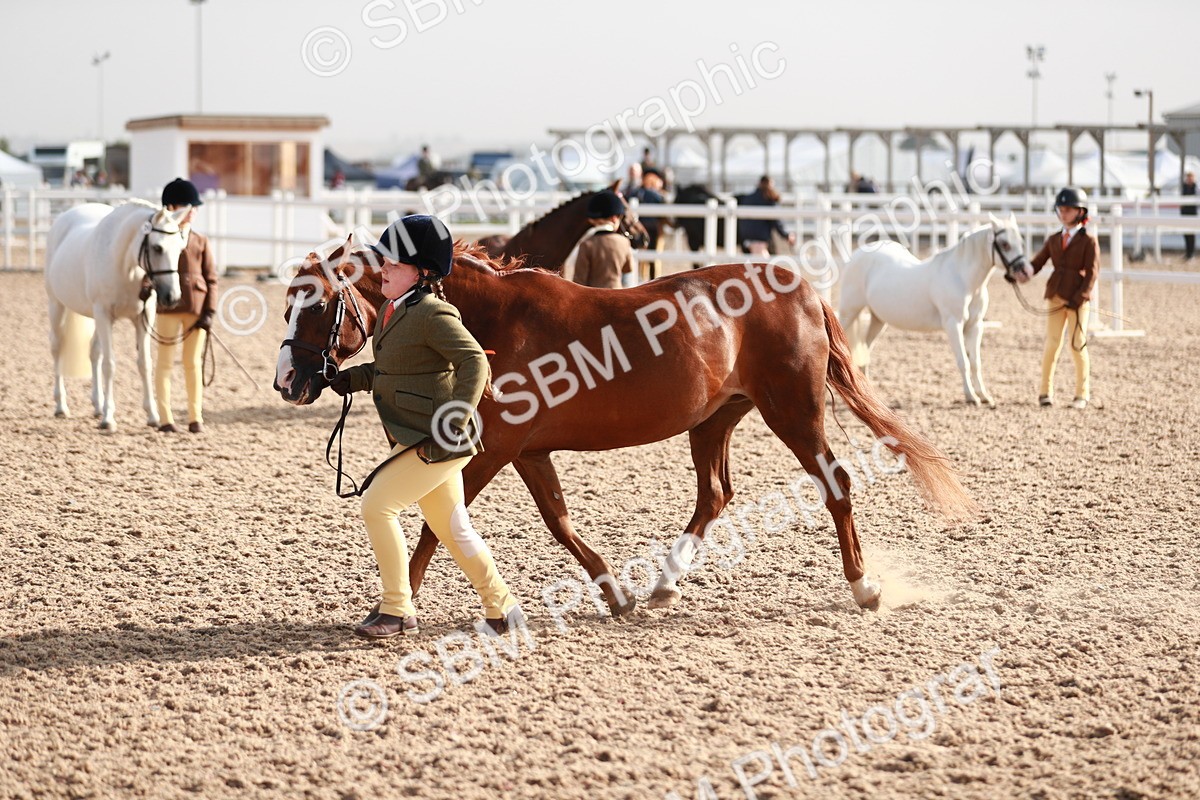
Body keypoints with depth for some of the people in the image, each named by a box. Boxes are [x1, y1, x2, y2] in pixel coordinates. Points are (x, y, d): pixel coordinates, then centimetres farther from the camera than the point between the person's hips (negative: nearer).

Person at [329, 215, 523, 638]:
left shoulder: (431, 314, -18)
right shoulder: (392, 310, 12)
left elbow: (475, 361, -24)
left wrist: (455, 420, -30)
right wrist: (353, 378, 9)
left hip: (436, 442, -10)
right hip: (421, 442, 10)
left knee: (376, 505, -10)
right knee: (452, 529, 15)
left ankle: (397, 610, -1)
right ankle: (501, 607, 26)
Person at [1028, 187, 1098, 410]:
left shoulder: (1089, 241, -4)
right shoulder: (1054, 239, 9)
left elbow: (1091, 273, -9)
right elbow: (1037, 263, 6)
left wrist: (1078, 299, -18)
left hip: (1078, 299, -4)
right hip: (1055, 297, 4)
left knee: (1078, 345, 0)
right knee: (1052, 343, 4)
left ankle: (1082, 394, 11)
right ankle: (1046, 392, 12)